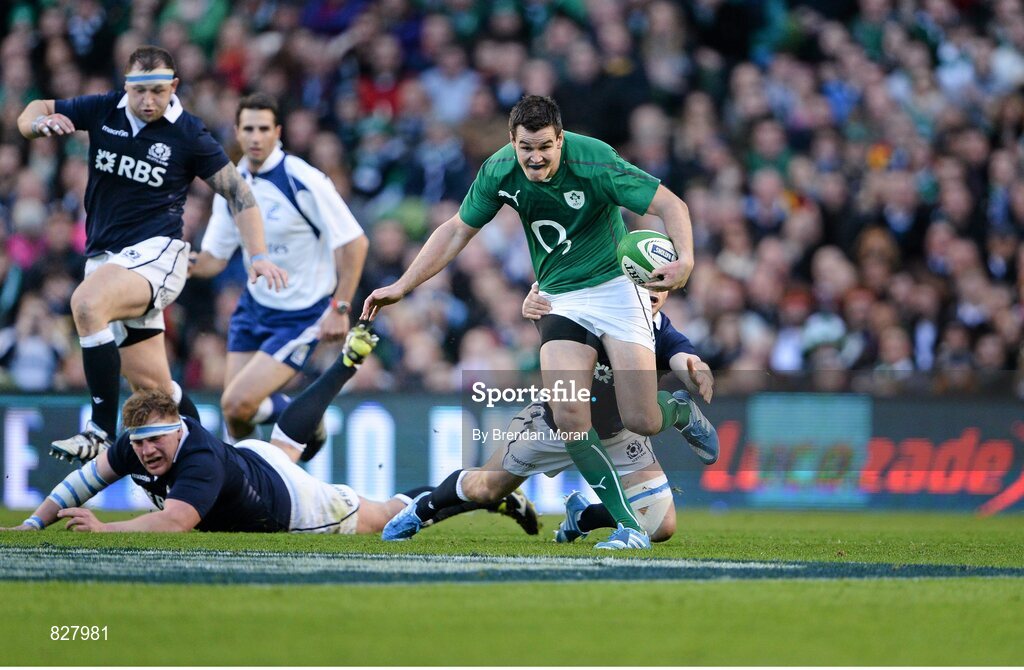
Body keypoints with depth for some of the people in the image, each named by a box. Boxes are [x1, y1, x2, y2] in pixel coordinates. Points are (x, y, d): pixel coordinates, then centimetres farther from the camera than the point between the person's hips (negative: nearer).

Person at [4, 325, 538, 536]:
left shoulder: (200, 462, -45)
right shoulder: (137, 446, -24)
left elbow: (174, 522, -57)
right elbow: (93, 472, -11)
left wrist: (104, 530, -64)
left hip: (295, 507, -8)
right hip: (254, 458, 8)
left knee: (389, 517, 8)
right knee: (283, 434, 40)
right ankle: (350, 358, 61)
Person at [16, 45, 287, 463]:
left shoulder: (189, 135, -6)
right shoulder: (103, 111, 4)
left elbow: (237, 192, 2)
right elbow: (32, 115, 11)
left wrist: (258, 256, -7)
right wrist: (40, 121, -14)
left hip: (155, 253, -5)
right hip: (105, 257, 5)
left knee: (87, 302, -34)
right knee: (152, 387, 4)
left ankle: (103, 432, -34)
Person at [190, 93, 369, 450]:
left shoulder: (304, 180, -19)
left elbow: (354, 242, -18)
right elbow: (215, 257, 6)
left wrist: (340, 307, -22)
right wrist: (192, 265, -17)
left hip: (302, 315, -6)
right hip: (255, 307, 6)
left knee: (238, 403, -17)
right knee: (233, 409, 4)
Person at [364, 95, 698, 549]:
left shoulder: (594, 162, -22)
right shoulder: (499, 172, -8)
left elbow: (669, 204, -18)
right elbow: (458, 230, 6)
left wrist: (684, 259, -37)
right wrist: (402, 286, 3)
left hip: (615, 286, -3)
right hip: (559, 300, 3)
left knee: (641, 421, -11)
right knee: (568, 417, -18)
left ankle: (680, 410, 28)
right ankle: (629, 527, -9)